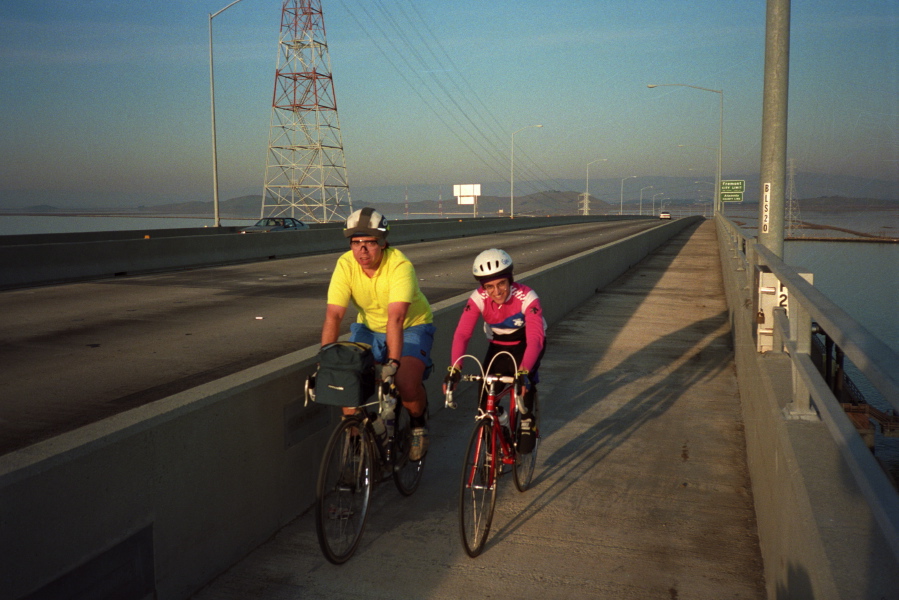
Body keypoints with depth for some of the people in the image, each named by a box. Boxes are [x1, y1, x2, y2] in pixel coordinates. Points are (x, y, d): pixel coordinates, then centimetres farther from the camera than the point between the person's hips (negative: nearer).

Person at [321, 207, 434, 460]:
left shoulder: (400, 266, -30)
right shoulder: (345, 265, -20)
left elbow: (396, 318, -41)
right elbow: (333, 316, -26)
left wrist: (393, 362, -49)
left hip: (411, 327, -4)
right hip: (369, 327, 4)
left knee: (407, 386, -25)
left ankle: (418, 423, 9)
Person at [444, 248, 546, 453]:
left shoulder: (526, 297, -33)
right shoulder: (478, 298, -25)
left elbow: (535, 338, -43)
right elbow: (462, 333, -33)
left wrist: (523, 371, -58)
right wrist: (454, 368, -48)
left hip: (526, 343, -3)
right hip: (499, 345, 3)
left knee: (524, 379, -32)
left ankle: (526, 422, -5)